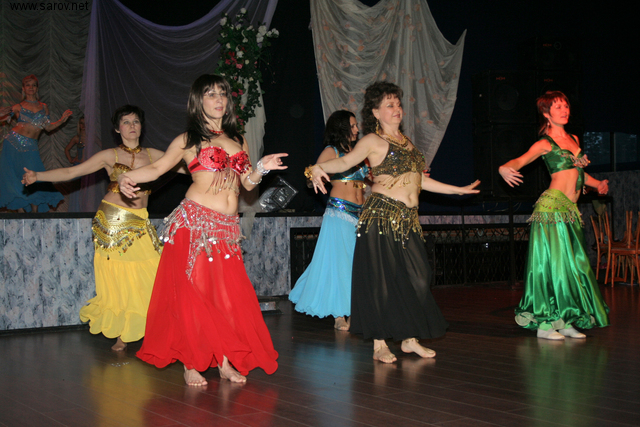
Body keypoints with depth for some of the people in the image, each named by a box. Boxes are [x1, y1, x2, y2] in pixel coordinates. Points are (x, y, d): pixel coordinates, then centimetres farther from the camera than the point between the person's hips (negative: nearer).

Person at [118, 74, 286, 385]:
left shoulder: (238, 141, 18)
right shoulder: (188, 140, 6)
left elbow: (247, 183, 16)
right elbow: (157, 168, 7)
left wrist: (260, 169, -3)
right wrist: (127, 178, -9)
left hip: (227, 228, 4)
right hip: (194, 221, -4)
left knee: (230, 295, -2)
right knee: (192, 292, -2)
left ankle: (225, 362, 7)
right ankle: (191, 364, 7)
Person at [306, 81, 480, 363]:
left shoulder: (405, 141, 19)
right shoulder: (374, 141, -1)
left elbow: (419, 180, 24)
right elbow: (345, 162, -12)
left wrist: (458, 190, 30)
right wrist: (319, 168, -32)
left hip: (407, 220, 7)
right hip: (381, 216, -7)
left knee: (417, 278, 4)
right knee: (382, 280, -3)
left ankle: (410, 339, 16)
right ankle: (380, 344, 5)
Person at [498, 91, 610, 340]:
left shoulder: (574, 139, 18)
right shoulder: (545, 144, -4)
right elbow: (519, 161, -20)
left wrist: (597, 184, 25)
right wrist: (505, 169, -40)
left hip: (570, 211, 7)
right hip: (552, 207, -7)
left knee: (571, 264, 7)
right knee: (552, 263, -6)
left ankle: (565, 321, 14)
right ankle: (545, 324, 0)